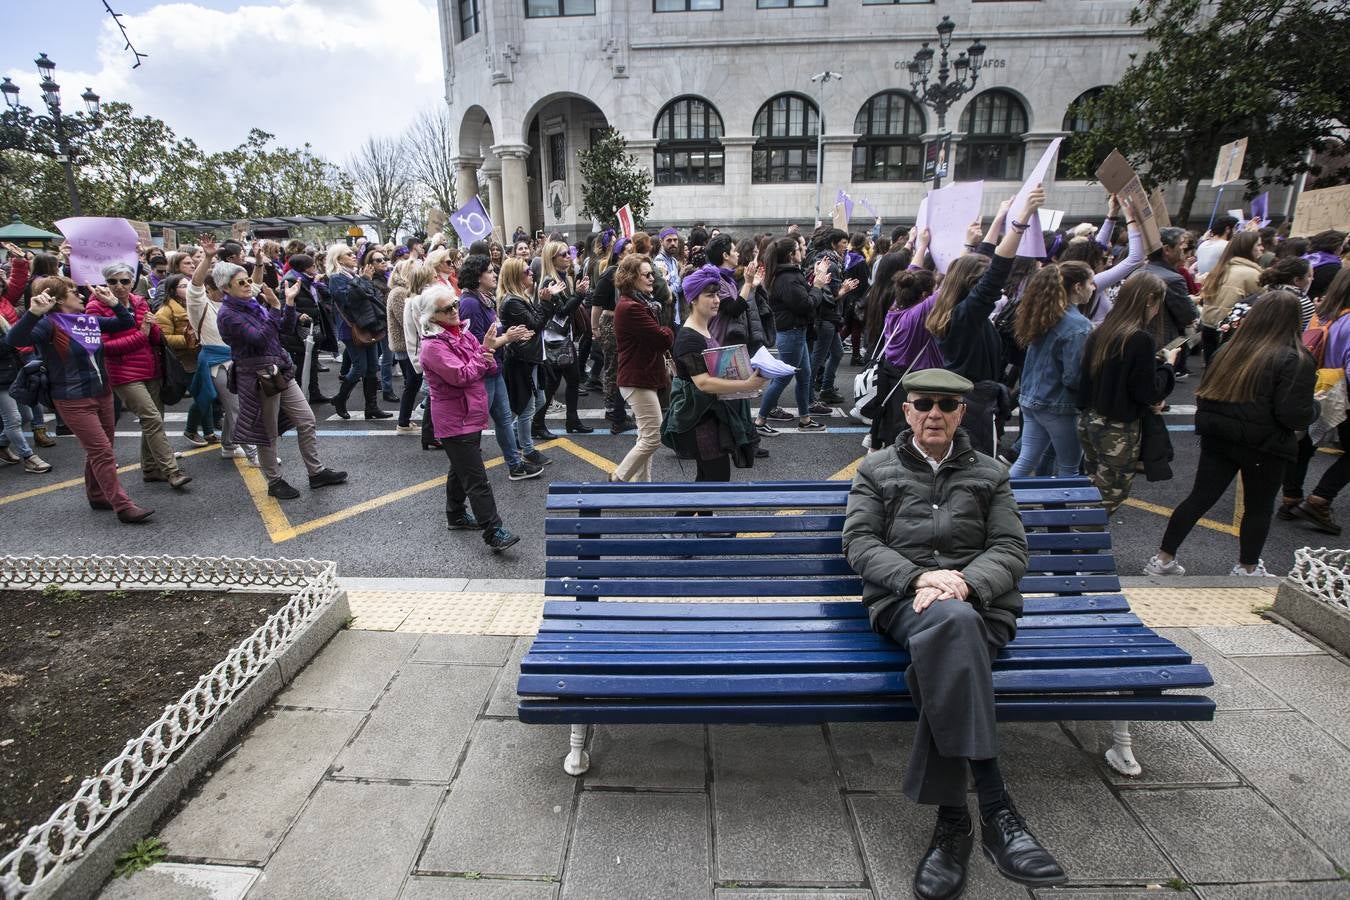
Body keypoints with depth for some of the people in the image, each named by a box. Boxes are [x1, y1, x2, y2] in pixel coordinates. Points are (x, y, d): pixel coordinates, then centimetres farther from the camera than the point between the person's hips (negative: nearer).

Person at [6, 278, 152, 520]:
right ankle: (123, 507, -9)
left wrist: (114, 303, 1)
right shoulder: (50, 323, -12)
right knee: (102, 452, -10)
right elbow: (13, 340, -27)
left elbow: (127, 324, 17)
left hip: (103, 393, 7)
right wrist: (34, 313, -40)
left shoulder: (90, 320, 7)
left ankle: (97, 496, 32)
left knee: (99, 451, 17)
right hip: (74, 401, -7)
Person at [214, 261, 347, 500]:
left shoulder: (254, 305, 9)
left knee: (306, 420, 8)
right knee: (268, 434, 5)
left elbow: (287, 328, 8)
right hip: (259, 378, -7)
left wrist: (289, 301, -3)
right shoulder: (227, 315, -14)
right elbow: (259, 339, -25)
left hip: (280, 372, 7)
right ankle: (274, 482, 21)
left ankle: (316, 472, 18)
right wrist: (275, 307, -25)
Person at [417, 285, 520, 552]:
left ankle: (455, 515, 38)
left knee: (461, 468, 22)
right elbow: (461, 376, -24)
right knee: (477, 479, -10)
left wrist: (488, 360, -13)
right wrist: (485, 351, -18)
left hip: (471, 415, 9)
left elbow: (490, 367, 10)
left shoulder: (462, 332, 9)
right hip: (455, 421, -9)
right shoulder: (433, 346, -16)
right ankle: (493, 533, -8)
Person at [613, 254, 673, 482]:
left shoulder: (641, 303, 16)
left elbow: (654, 338, 13)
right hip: (638, 380, -11)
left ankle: (641, 481, 23)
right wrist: (670, 333, 0)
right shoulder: (630, 307, -19)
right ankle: (618, 478, 6)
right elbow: (663, 338, -20)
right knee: (653, 437, -8)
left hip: (644, 377, 11)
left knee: (646, 437, 15)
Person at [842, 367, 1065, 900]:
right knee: (952, 621, -39)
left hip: (980, 600, 2)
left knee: (939, 659, -36)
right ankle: (996, 811, -39)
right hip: (901, 599, -1)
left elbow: (1011, 550, 9)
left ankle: (952, 820, -29)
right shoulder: (875, 470, 17)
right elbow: (859, 542, 4)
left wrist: (964, 582, -14)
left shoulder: (990, 474, 20)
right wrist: (920, 577, -13)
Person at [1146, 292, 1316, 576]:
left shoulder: (1229, 350, 2)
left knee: (1200, 498, 9)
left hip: (1217, 437, 4)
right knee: (1258, 507, 14)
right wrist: (1314, 409, 4)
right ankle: (1247, 569, 27)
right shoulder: (1296, 360, -12)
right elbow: (1294, 415, -16)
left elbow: (1204, 393, 10)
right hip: (1264, 446, -4)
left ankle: (1163, 558, 10)